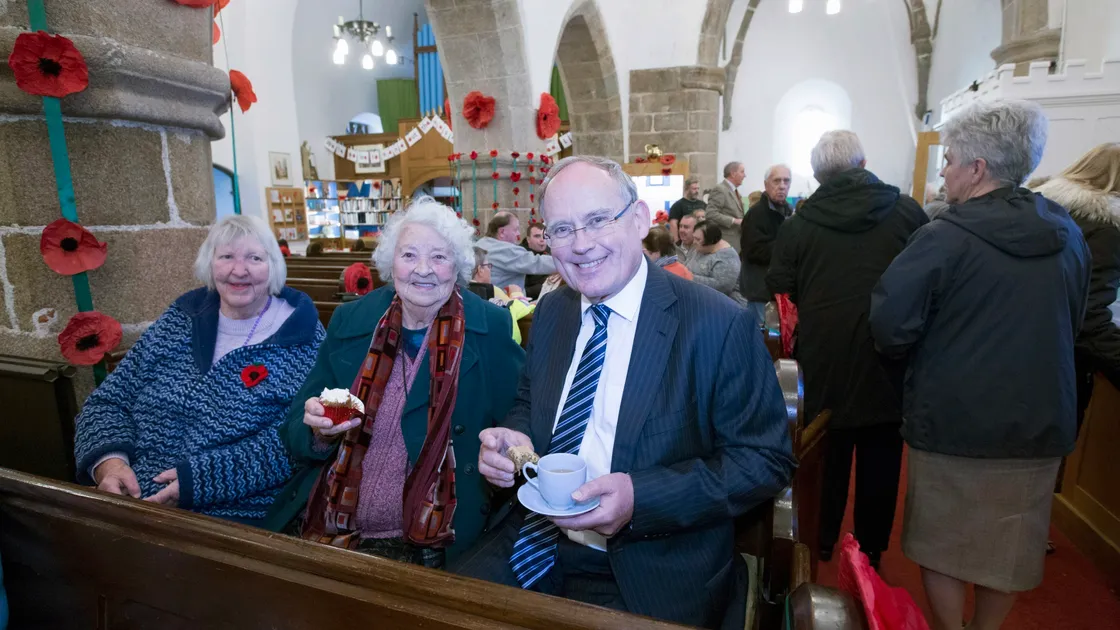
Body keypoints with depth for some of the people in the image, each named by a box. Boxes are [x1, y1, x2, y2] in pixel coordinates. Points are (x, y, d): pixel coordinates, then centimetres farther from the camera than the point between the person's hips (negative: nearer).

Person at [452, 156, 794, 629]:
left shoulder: (720, 326, -14)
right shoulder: (551, 312, 4)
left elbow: (765, 459, -12)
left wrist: (641, 497, -23)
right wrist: (512, 438, -8)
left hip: (649, 575, -4)